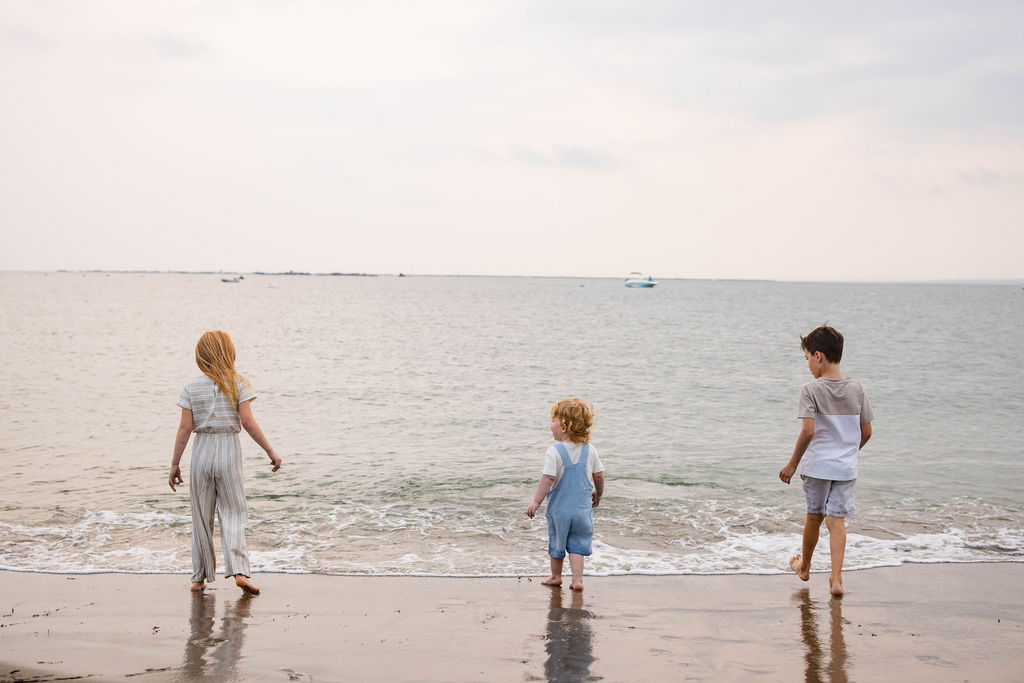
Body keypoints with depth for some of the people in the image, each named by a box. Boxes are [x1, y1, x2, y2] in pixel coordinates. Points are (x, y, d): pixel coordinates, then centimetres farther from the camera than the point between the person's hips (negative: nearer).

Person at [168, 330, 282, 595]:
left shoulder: (192, 387, 0)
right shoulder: (238, 384, -4)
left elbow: (185, 428, -3)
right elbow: (248, 422, -11)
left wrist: (175, 464, 4)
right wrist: (271, 452, -5)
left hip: (202, 452, 1)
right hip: (229, 450, -1)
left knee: (201, 516, 11)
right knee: (232, 513, 4)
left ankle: (200, 577, 17)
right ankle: (239, 571, -13)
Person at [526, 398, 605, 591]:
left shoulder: (554, 451, -17)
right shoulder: (590, 450, -3)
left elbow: (548, 478, -22)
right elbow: (599, 476, 4)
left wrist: (537, 501, -16)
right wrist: (598, 494, 21)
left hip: (559, 508, -3)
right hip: (582, 508, 3)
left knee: (556, 543, 15)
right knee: (577, 545, 10)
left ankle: (556, 576, 30)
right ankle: (577, 580, 0)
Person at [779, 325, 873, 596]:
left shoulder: (811, 390, -11)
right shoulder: (857, 389, 2)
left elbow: (808, 431, -18)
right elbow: (866, 432, 6)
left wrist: (792, 464, -8)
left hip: (817, 465, -2)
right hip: (846, 467, 2)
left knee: (814, 517, 14)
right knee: (837, 520, 2)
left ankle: (804, 567, 35)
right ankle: (836, 578, -8)